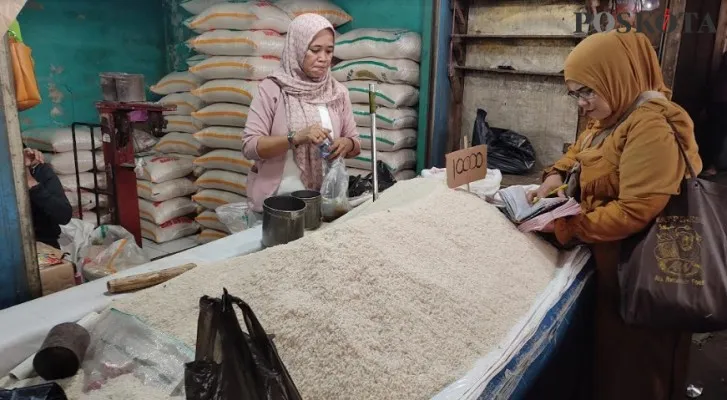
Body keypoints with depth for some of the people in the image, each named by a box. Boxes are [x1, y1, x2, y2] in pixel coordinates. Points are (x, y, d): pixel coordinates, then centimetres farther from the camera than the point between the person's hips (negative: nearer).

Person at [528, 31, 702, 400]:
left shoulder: (652, 126, -26)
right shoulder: (609, 117, 5)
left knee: (632, 364, 9)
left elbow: (633, 213, -30)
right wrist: (556, 175, 0)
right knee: (608, 348, 24)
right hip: (608, 258, 9)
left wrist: (562, 226, -25)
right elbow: (579, 151, 21)